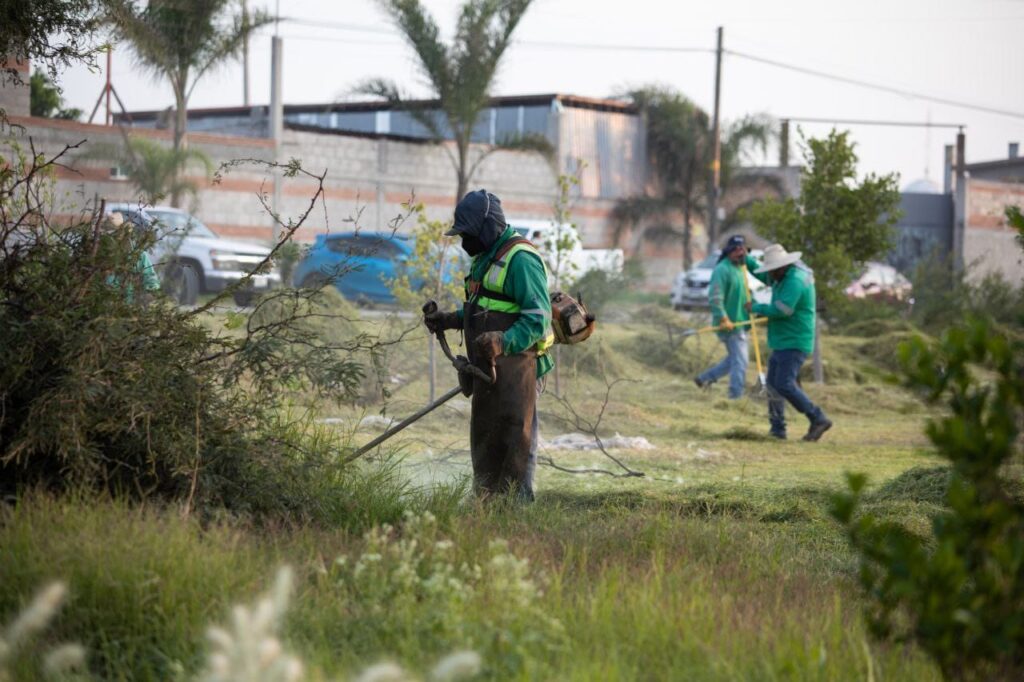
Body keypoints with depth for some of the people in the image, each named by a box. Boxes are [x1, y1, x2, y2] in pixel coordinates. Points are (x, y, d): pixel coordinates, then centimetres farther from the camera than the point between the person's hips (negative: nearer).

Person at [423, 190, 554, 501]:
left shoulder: (520, 259, -15)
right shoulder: (486, 256, 18)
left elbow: (537, 319, -22)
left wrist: (504, 342, -36)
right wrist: (449, 320, 16)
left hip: (515, 366, -10)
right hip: (488, 366, 11)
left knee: (516, 439, -9)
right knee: (484, 440, 16)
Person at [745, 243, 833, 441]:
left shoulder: (795, 280, -19)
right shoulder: (783, 277, 13)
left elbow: (782, 309, -28)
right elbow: (761, 275, 33)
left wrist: (757, 308, -16)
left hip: (793, 344, -11)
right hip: (783, 342, 11)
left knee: (785, 385, -18)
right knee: (773, 385, 12)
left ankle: (818, 419, -16)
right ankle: (777, 429, 17)